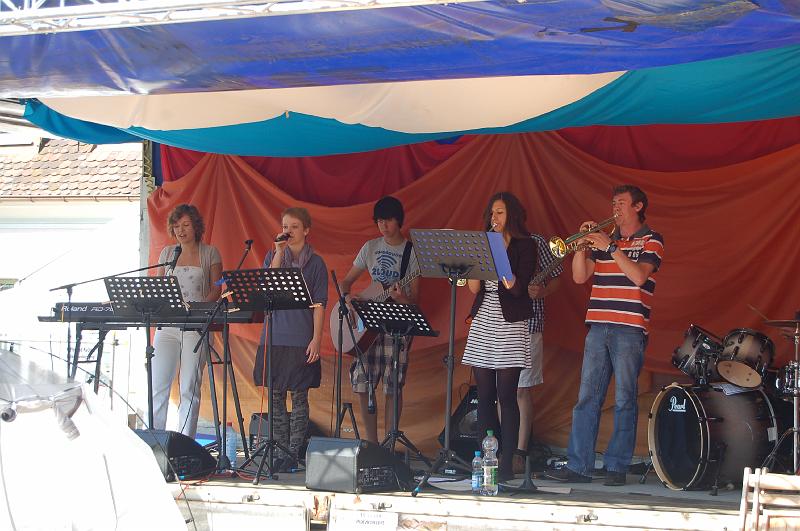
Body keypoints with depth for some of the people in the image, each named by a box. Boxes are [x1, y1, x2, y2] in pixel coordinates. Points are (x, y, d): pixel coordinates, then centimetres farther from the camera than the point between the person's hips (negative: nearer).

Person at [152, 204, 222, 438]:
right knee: (158, 385, -3)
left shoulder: (210, 253, 5)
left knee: (190, 388, -3)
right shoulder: (167, 253, 14)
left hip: (196, 326, -3)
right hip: (167, 323, 3)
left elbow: (216, 289, 2)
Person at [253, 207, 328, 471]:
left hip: (301, 339, -3)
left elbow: (319, 303, -2)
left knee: (299, 396, -1)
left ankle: (294, 453, 4)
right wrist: (279, 252, -11)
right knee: (276, 396, 4)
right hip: (274, 336, 3)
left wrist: (316, 338, -10)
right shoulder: (272, 256, 11)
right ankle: (281, 451, 11)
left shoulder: (315, 263, 2)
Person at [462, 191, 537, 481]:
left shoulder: (524, 245, 0)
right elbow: (474, 287, 7)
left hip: (511, 324, -5)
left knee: (506, 395, -9)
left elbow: (518, 287, -11)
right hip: (483, 323, 5)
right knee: (484, 396, 3)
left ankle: (506, 462, -8)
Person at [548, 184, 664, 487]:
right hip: (598, 326, 5)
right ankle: (578, 465, 2)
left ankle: (617, 467, 2)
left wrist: (611, 248, -13)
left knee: (625, 401, -3)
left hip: (630, 329, -5)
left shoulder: (650, 240, 3)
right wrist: (581, 245, -1)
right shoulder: (604, 239, 19)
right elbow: (579, 277, 12)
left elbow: (639, 275, -13)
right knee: (587, 398, 1)